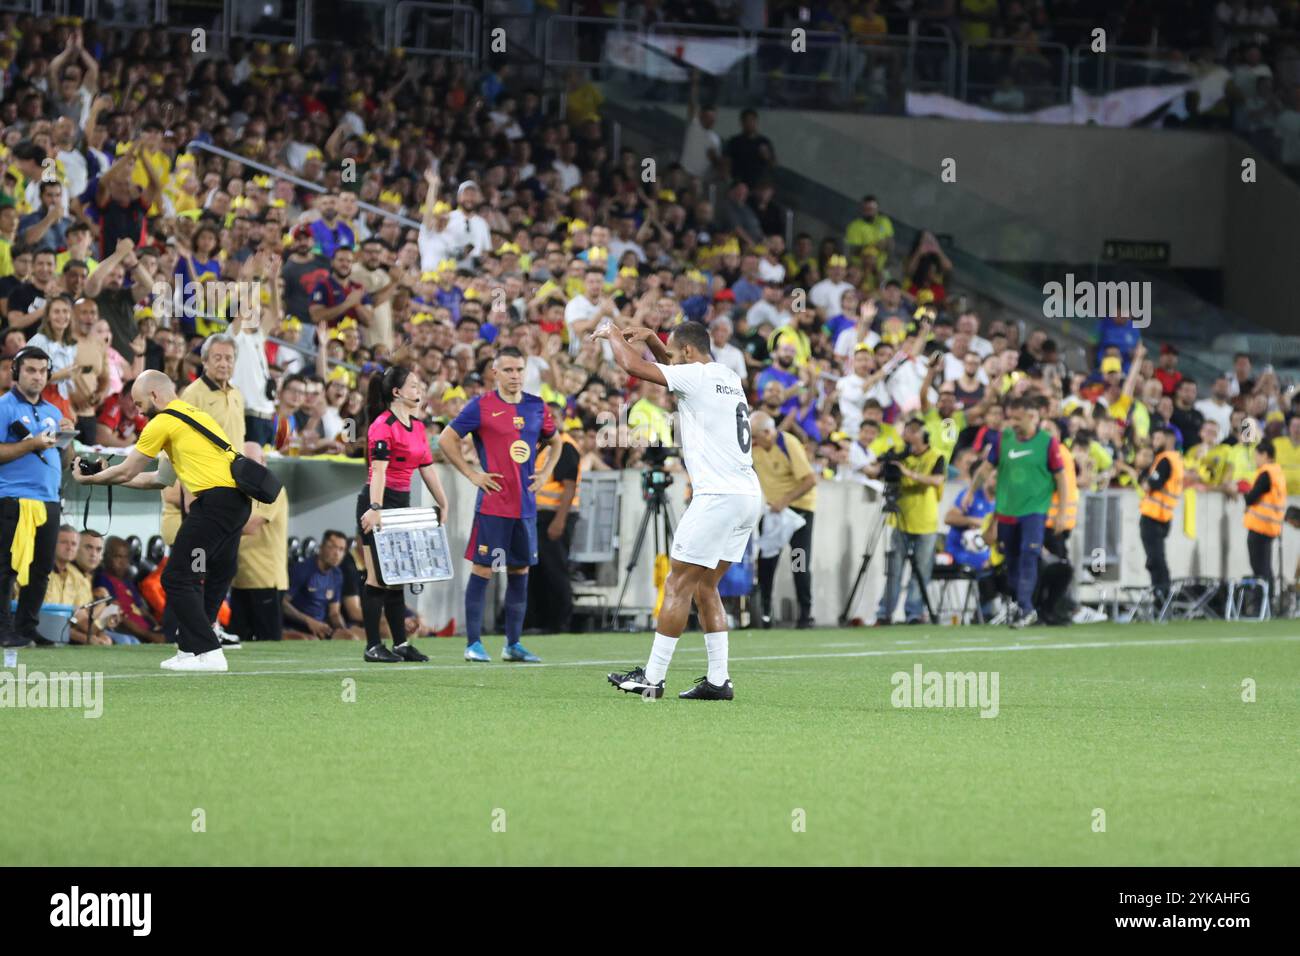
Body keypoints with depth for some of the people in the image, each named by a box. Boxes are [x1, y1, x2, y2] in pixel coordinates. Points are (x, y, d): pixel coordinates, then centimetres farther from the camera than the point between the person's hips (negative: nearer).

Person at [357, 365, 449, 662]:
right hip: (378, 502, -9)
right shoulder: (383, 425, -13)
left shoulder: (417, 426, 13)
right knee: (377, 577, -6)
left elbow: (427, 468, 19)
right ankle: (373, 646, -3)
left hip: (402, 504, 9)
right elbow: (378, 470, -23)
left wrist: (443, 504, 17)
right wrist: (375, 509, -30)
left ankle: (401, 643, 15)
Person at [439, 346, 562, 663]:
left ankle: (513, 644, 15)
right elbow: (446, 439, -2)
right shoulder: (481, 406, -5)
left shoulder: (537, 407, 10)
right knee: (482, 570, -4)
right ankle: (473, 643, 0)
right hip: (492, 504, -5)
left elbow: (556, 440, 26)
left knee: (520, 571, 8)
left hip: (525, 504, 5)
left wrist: (546, 473, 11)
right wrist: (472, 474, -6)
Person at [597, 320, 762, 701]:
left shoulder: (697, 377, -9)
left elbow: (633, 365, -9)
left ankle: (652, 678, -1)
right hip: (749, 496, 9)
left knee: (678, 584, -3)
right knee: (704, 585, 14)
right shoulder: (728, 378, 17)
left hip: (717, 496, -9)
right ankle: (718, 679, 10)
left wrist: (612, 335, 9)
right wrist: (652, 340, 27)